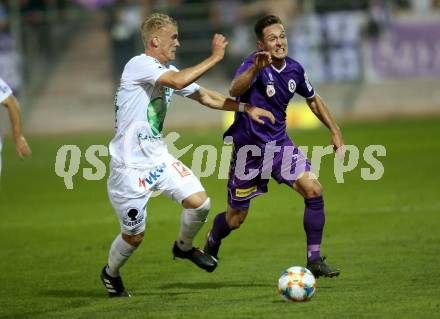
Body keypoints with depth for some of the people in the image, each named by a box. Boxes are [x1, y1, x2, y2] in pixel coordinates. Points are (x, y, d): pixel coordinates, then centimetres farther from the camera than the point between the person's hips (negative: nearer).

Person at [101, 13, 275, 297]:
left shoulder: (168, 70, 10)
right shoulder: (139, 65, -17)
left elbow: (204, 95, 18)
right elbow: (179, 82, -32)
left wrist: (245, 108, 9)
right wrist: (215, 57, -25)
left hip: (158, 158, 7)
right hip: (130, 165, -7)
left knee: (200, 202, -11)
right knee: (134, 236, 1)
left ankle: (184, 247, 19)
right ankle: (111, 273, 31)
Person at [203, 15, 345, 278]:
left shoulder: (294, 69, 0)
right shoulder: (256, 64, -20)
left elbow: (313, 99, 19)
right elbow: (234, 91, -41)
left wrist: (335, 131, 15)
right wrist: (254, 69, -59)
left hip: (280, 143, 5)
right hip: (248, 146, -5)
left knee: (313, 190, -16)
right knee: (236, 219, 7)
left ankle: (315, 260, -7)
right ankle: (212, 243, 42)